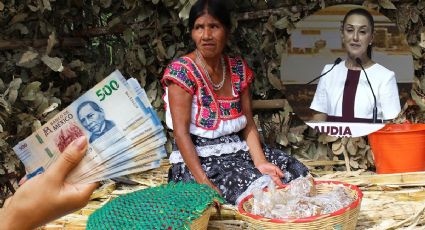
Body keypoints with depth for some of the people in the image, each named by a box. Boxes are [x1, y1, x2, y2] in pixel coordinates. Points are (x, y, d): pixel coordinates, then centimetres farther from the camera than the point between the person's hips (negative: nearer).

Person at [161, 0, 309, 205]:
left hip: (238, 150, 6)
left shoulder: (239, 68, 6)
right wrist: (204, 182, -26)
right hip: (198, 159, -6)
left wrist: (260, 162, -14)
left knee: (298, 174, -8)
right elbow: (181, 132, -18)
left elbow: (248, 124, 4)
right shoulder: (182, 71, -12)